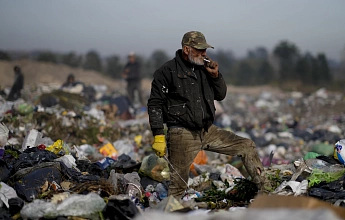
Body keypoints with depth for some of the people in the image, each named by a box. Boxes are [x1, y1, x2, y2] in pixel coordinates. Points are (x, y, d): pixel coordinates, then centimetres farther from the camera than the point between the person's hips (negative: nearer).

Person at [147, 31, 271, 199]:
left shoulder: (204, 68, 12)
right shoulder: (167, 71, -7)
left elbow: (221, 96, 20)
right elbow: (155, 104, -9)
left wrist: (215, 76, 1)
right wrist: (158, 136, -16)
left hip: (208, 130, 6)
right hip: (183, 134, -6)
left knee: (247, 146, 3)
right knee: (178, 184, -5)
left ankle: (265, 188, 10)